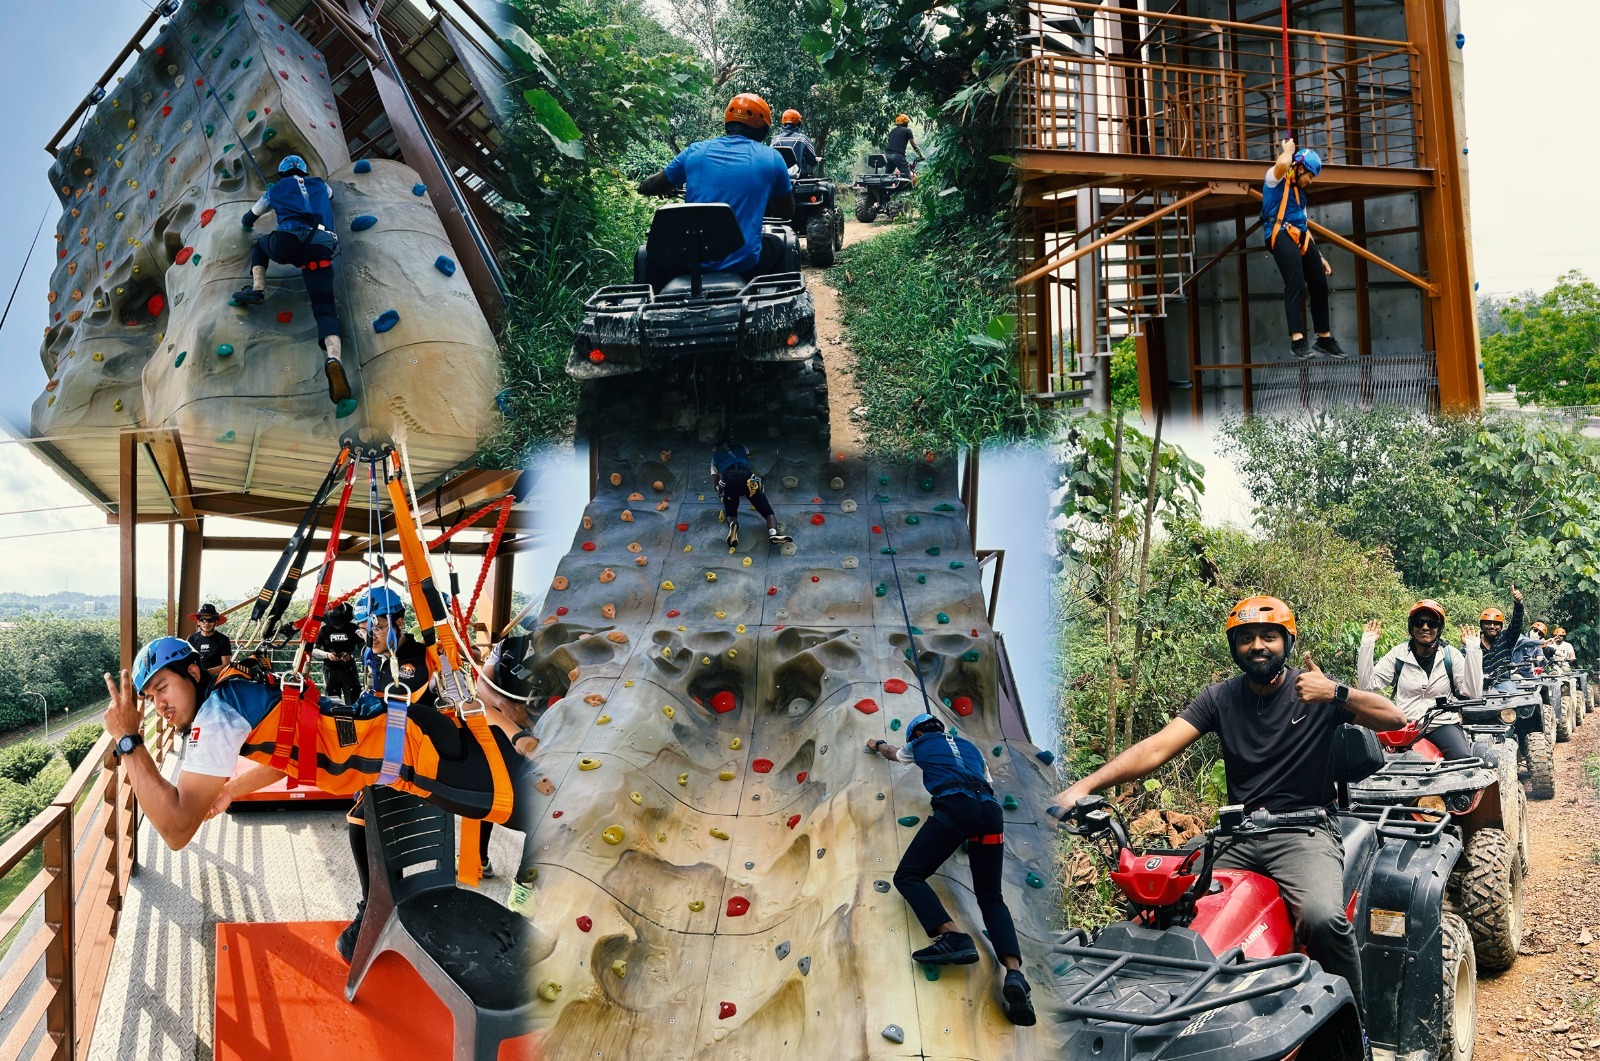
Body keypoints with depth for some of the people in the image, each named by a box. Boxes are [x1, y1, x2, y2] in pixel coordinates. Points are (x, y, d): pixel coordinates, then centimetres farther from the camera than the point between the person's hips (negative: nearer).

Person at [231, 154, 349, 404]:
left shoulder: (276, 189, 27)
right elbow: (329, 195, 59)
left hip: (289, 242, -1)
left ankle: (257, 288, 11)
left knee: (259, 247, 36)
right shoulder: (320, 185, 32)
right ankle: (334, 358, -39)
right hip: (321, 247, 1)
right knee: (326, 310, -10)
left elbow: (248, 220, 40)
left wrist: (249, 222, 63)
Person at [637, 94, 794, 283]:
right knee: (777, 245, 32)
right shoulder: (771, 158, 2)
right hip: (745, 264, -1)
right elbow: (787, 213, 16)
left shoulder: (695, 151, 6)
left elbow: (647, 187, 19)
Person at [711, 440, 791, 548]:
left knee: (730, 514, 18)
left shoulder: (715, 456, 33)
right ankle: (773, 533, -33)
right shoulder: (740, 448, 36)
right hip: (746, 478, 0)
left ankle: (732, 524, -19)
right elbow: (749, 453, 63)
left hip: (728, 481, 0)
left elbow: (715, 483, 27)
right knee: (768, 511, -2)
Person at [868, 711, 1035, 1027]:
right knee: (991, 897, 7)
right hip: (990, 811, 5)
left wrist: (877, 745, 70)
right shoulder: (969, 746, 34)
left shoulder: (922, 743, 25)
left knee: (908, 876, -1)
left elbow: (893, 753, 47)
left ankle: (953, 936, -27)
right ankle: (1014, 970, -20)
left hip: (955, 805, -5)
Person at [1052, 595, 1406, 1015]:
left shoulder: (1317, 689, 2)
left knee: (1323, 917, -31)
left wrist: (1336, 693, -23)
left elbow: (1394, 718, -6)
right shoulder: (1221, 697, 6)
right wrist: (1084, 786, -19)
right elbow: (1157, 747, -5)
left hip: (1304, 830, -3)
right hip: (1237, 834, 3)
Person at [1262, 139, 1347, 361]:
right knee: (1296, 283, -22)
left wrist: (1319, 257, 24)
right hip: (1281, 234, -9)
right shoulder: (1275, 179, 4)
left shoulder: (1299, 191, 27)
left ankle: (1324, 338, 17)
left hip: (1301, 236, 9)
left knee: (1320, 284, 7)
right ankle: (1297, 339, -29)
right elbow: (1283, 163, -22)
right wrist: (1289, 148, 1)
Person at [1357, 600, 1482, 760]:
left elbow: (1473, 692, -8)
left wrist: (1472, 649, -10)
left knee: (1463, 759, -30)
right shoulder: (1398, 654, 6)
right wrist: (1367, 645, -6)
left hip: (1443, 724, 0)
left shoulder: (1450, 655, 4)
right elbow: (1367, 684, -2)